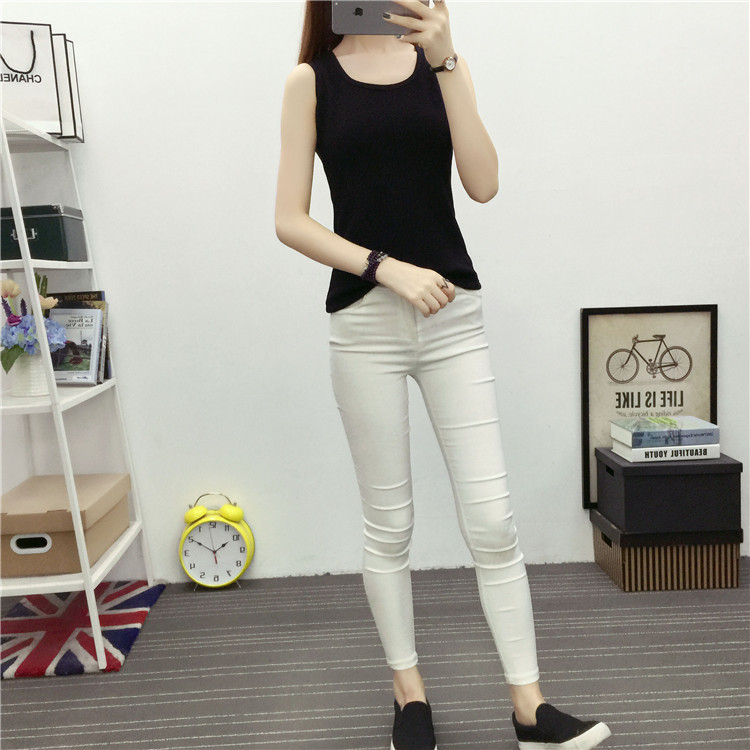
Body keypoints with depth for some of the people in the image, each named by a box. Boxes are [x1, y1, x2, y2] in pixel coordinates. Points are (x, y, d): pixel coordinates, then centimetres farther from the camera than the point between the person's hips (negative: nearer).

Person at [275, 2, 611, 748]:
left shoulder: (440, 62, 12)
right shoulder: (312, 80, 6)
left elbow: (482, 183, -3)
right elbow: (290, 220, -1)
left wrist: (445, 60, -8)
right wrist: (387, 268, -13)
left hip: (454, 314, 2)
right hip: (363, 321, -1)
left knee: (491, 518, 0)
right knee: (388, 522, 7)